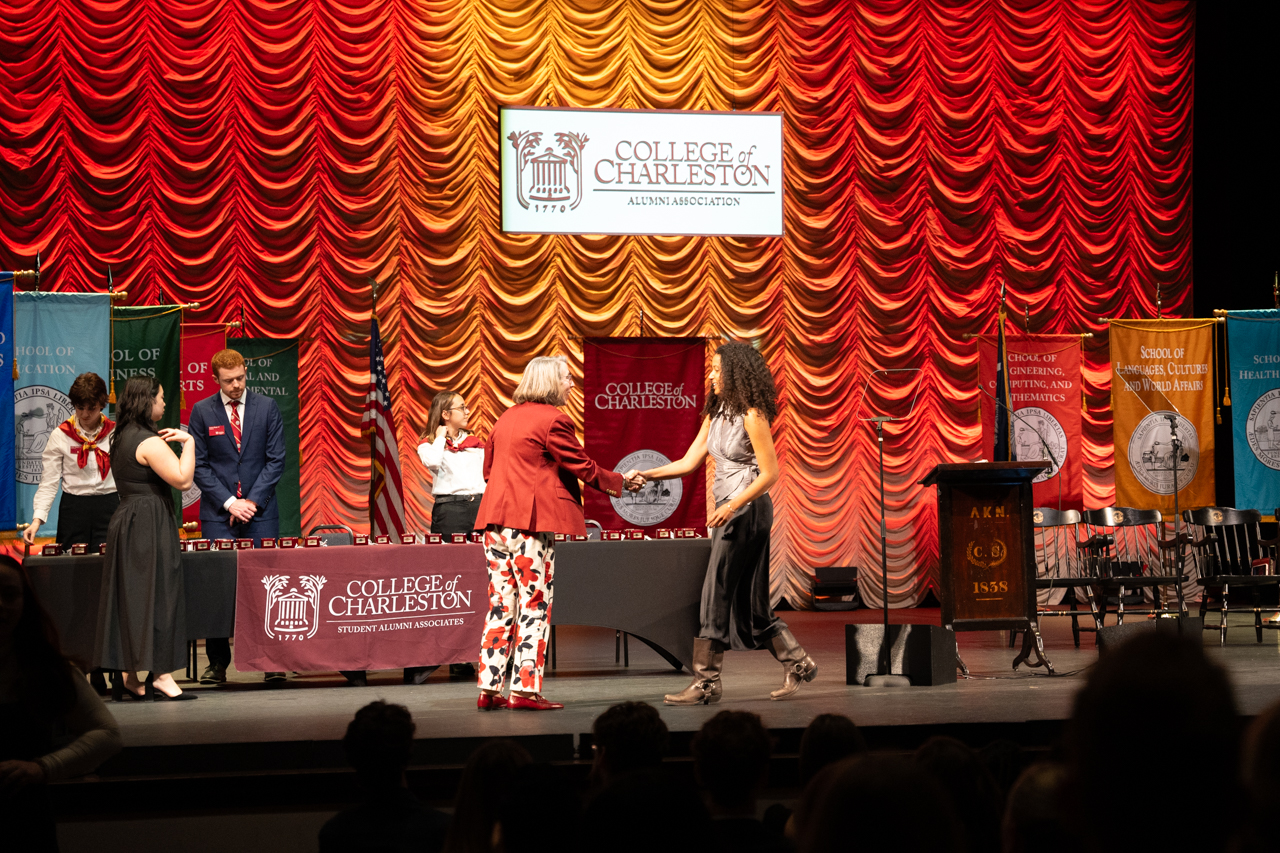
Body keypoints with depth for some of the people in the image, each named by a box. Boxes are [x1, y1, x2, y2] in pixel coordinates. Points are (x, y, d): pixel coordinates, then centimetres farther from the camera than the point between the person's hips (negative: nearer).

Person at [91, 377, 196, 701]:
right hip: (149, 526, -10)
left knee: (131, 597, 10)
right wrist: (188, 443, -10)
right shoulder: (149, 442, -16)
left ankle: (129, 676, 11)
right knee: (156, 594, -6)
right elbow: (182, 480, -20)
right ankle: (160, 675, -6)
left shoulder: (123, 439, 15)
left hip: (125, 524, 10)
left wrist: (174, 443, 18)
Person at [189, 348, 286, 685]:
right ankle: (217, 662, 2)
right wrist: (229, 503, -8)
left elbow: (276, 460, 3)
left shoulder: (267, 408, 5)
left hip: (261, 509, 0)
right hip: (217, 512, 0)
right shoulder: (202, 412, 4)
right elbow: (199, 466, 2)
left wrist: (253, 501, -7)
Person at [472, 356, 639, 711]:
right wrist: (620, 482, 9)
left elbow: (489, 468, 22)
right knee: (534, 603, -4)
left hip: (496, 521, 8)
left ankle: (490, 688, 5)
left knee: (501, 603, 8)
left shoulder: (506, 418, 17)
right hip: (532, 521, -8)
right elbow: (582, 467, -5)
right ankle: (525, 689, -7)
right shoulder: (553, 420, -7)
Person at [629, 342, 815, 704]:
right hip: (729, 510, 9)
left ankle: (706, 683, -3)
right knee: (750, 601, 11)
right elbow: (689, 462, 14)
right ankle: (797, 663, 19)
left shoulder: (752, 416, -13)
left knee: (717, 596, -6)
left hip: (748, 510, -9)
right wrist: (644, 474, 5)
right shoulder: (716, 413, 12)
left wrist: (732, 507, -22)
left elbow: (770, 473, -15)